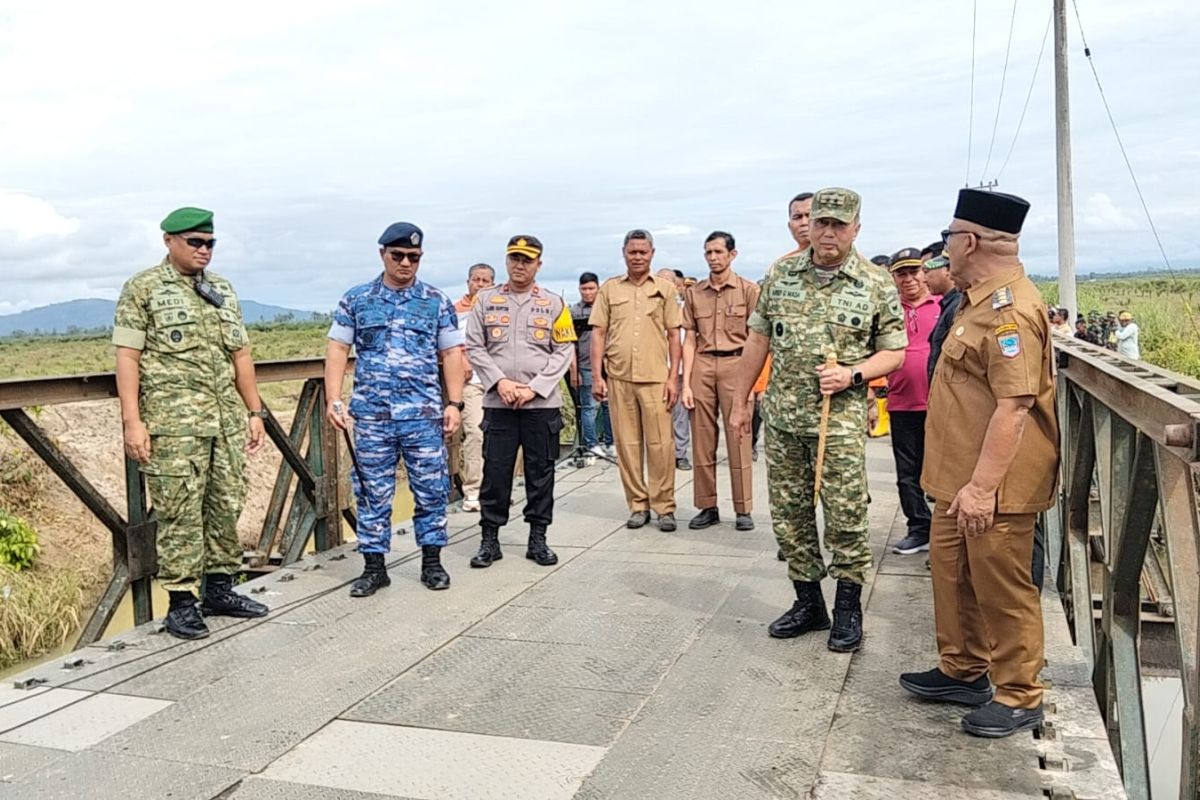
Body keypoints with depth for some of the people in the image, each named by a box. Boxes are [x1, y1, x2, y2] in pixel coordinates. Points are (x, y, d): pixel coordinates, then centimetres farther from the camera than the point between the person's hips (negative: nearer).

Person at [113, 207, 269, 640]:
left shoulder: (223, 289, 16)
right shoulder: (143, 288, -1)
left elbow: (240, 355, 17)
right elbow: (127, 357, -6)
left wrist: (255, 412, 13)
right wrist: (132, 421, -13)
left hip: (227, 418, 6)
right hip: (173, 421, -6)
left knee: (226, 506, 9)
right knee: (180, 512, -2)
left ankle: (219, 589, 21)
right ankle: (181, 601, 7)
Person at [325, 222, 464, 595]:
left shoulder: (437, 302, 6)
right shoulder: (355, 300, 6)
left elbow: (452, 354, 6)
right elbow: (337, 350, 5)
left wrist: (454, 403, -2)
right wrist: (334, 400, -5)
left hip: (424, 414, 0)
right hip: (371, 414, 0)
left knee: (431, 489, 5)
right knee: (372, 492, 6)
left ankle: (432, 561, 19)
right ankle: (374, 566, 17)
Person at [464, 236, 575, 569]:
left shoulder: (553, 304, 5)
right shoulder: (486, 300, 8)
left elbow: (564, 352, 1)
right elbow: (474, 347, 4)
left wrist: (533, 388, -9)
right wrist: (500, 382, -9)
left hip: (542, 403, 0)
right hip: (498, 402, 0)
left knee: (540, 471, 6)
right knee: (495, 470, 3)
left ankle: (538, 539, 17)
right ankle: (490, 539, 14)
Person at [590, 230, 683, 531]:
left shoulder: (665, 288, 9)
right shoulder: (609, 289, 11)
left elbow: (674, 335, 7)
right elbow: (598, 333, 8)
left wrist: (673, 377, -1)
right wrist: (596, 376, 0)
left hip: (655, 377, -1)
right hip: (618, 377, 2)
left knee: (660, 444, -2)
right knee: (627, 444, 6)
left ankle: (665, 506, 8)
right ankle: (637, 504, 16)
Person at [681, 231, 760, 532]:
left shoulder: (749, 290, 3)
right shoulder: (694, 293, 12)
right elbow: (689, 339, 10)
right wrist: (686, 382, 3)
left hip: (735, 363, -3)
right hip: (702, 365, 3)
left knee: (738, 439, -3)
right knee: (702, 440, 3)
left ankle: (744, 510, 6)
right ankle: (707, 507, 13)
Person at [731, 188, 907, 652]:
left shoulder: (877, 285, -2)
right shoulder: (781, 273, 6)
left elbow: (894, 352, 1)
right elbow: (759, 339, 11)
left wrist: (853, 374, -17)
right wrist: (740, 401, 11)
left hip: (841, 420, -3)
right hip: (782, 417, 4)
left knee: (846, 517, -1)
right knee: (789, 515, 10)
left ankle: (848, 609, 17)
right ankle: (808, 603, 25)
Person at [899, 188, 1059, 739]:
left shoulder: (1010, 310, -21)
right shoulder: (980, 300, 13)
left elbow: (1015, 405, -27)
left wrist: (982, 486, -27)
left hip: (993, 487, -10)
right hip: (960, 478, 10)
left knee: (1002, 590, 3)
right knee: (952, 572, 19)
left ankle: (1019, 698, 19)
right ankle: (963, 672, 34)